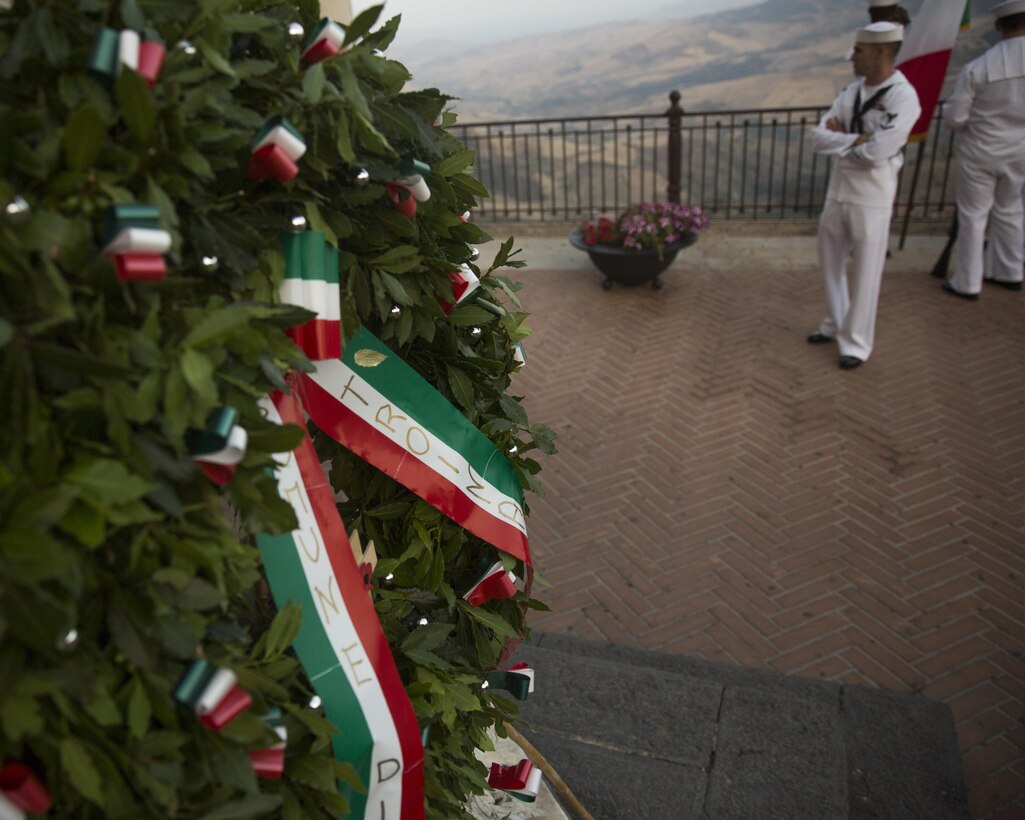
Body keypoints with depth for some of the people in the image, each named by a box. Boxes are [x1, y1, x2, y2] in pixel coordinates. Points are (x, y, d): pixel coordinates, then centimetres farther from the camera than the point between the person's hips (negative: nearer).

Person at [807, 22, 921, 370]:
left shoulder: (903, 98, -15)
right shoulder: (852, 91, 5)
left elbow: (875, 154, -22)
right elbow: (818, 138, -4)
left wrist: (839, 140, -9)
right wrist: (856, 139, -18)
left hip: (872, 198, -7)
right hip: (837, 191, 7)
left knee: (864, 274, 2)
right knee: (831, 263, 18)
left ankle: (856, 343, 16)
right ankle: (836, 324, 37)